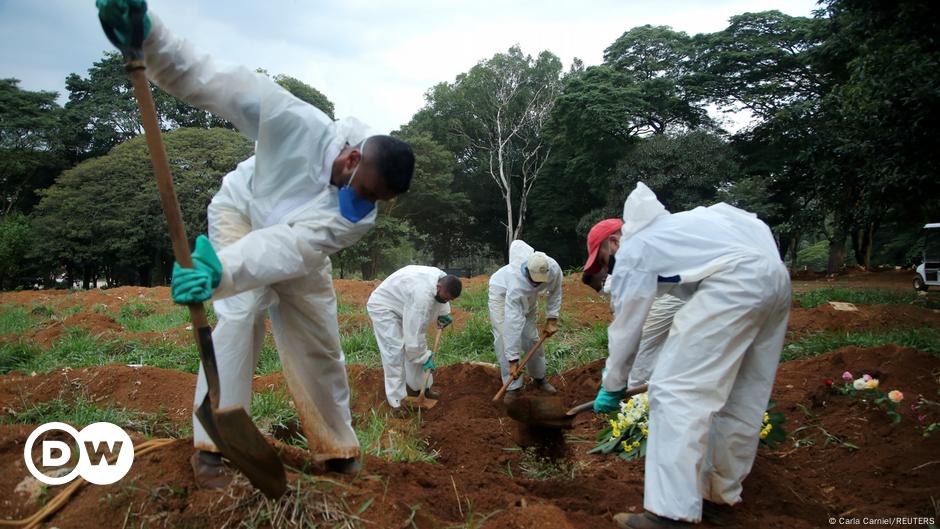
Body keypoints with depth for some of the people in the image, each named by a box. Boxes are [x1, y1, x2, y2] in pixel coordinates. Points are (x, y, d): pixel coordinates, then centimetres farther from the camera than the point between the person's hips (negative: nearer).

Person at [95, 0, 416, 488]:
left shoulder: (359, 214, -32)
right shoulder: (299, 125, -37)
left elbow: (290, 247, -47)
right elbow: (213, 81, -38)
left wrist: (220, 272, -62)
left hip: (296, 246, 3)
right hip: (242, 210, -2)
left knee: (320, 344, 1)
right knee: (239, 312, -24)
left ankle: (339, 451, 18)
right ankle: (210, 447, -14)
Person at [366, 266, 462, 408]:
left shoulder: (442, 278, -13)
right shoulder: (422, 295, -40)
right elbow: (415, 333, -33)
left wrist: (444, 314, 0)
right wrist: (425, 358, -23)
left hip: (403, 305, 10)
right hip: (383, 307, -10)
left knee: (415, 348, 10)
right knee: (395, 352, -15)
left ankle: (419, 387, 23)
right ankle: (398, 401, -10)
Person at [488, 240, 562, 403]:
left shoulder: (554, 269, -34)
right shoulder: (517, 283, -46)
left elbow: (555, 293, -9)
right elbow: (513, 324, -44)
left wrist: (551, 320, -13)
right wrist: (513, 359, -42)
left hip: (528, 296, 5)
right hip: (502, 291, -4)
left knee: (531, 337, 5)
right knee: (504, 339, -13)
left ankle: (539, 378, 23)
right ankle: (513, 387, -5)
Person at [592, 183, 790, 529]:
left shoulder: (632, 250, 10)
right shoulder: (679, 225, 34)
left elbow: (626, 326, 11)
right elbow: (754, 225, 34)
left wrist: (612, 385, 22)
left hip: (735, 281, -10)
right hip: (777, 276, 10)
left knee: (676, 389, -8)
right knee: (744, 397, 15)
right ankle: (721, 493, 27)